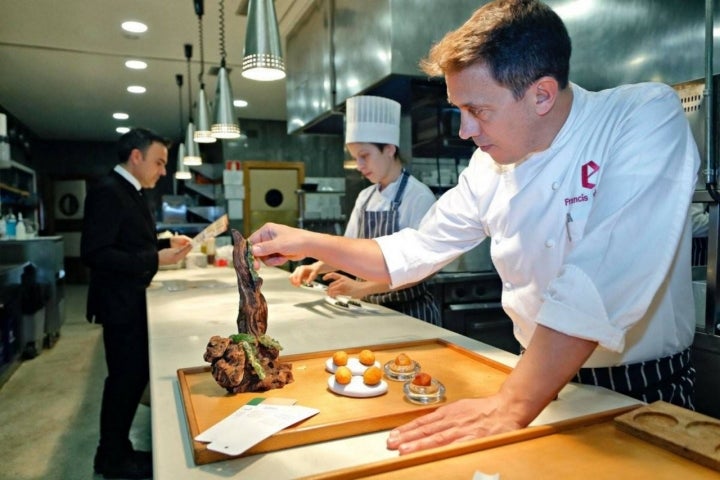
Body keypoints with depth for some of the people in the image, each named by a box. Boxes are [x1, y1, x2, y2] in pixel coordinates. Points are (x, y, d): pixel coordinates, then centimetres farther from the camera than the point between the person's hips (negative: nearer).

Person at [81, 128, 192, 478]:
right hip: (119, 303, -9)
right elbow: (95, 253, -25)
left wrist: (167, 243, 7)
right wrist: (156, 259, -26)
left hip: (132, 300, 9)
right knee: (125, 376, 2)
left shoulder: (129, 192, 11)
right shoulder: (107, 191, -18)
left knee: (134, 374, 15)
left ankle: (117, 448, 30)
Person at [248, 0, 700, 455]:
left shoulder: (648, 118, -17)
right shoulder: (491, 164, -3)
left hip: (645, 392, -3)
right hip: (542, 375, 3)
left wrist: (512, 406, -32)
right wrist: (309, 243, -2)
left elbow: (601, 285, -28)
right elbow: (417, 251, 5)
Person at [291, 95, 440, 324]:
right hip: (371, 309, 6)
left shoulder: (418, 196, -16)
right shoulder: (365, 197, 4)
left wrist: (363, 288, -28)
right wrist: (319, 266, -9)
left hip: (410, 311, -6)